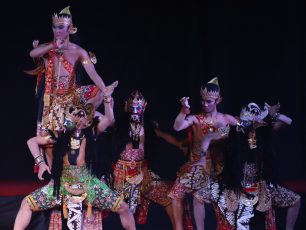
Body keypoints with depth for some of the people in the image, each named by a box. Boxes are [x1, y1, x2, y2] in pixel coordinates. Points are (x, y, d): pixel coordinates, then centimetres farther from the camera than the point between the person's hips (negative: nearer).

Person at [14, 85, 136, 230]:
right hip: (62, 185, 1)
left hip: (88, 185, -1)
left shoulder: (90, 133, -6)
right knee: (27, 203, -8)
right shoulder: (60, 136, -4)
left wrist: (107, 98, -33)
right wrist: (40, 162, -6)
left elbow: (109, 119, -20)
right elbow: (32, 141, 4)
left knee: (123, 208, -9)